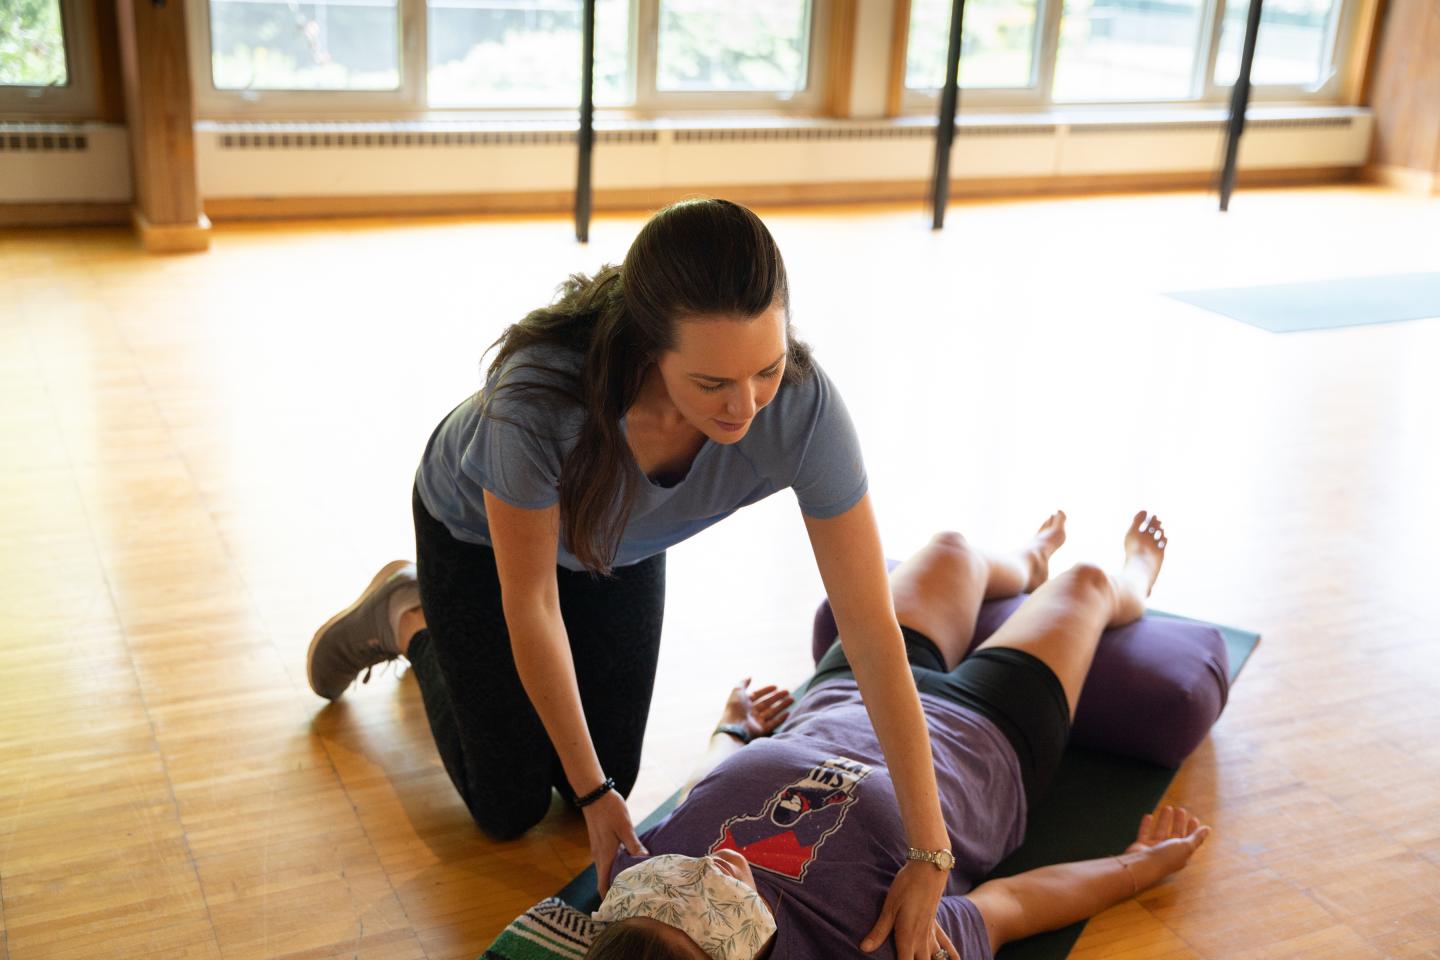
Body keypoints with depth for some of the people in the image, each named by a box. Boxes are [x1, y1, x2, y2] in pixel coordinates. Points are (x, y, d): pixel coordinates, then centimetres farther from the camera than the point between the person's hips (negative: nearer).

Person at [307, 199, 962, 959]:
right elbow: (529, 605, -28)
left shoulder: (802, 404, -38)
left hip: (621, 547, 3)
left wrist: (930, 854, -28)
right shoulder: (541, 391, -45)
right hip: (480, 528, -3)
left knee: (602, 776, 12)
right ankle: (407, 617, 29)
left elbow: (873, 630, -31)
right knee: (509, 805, 4)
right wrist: (593, 794, -19)